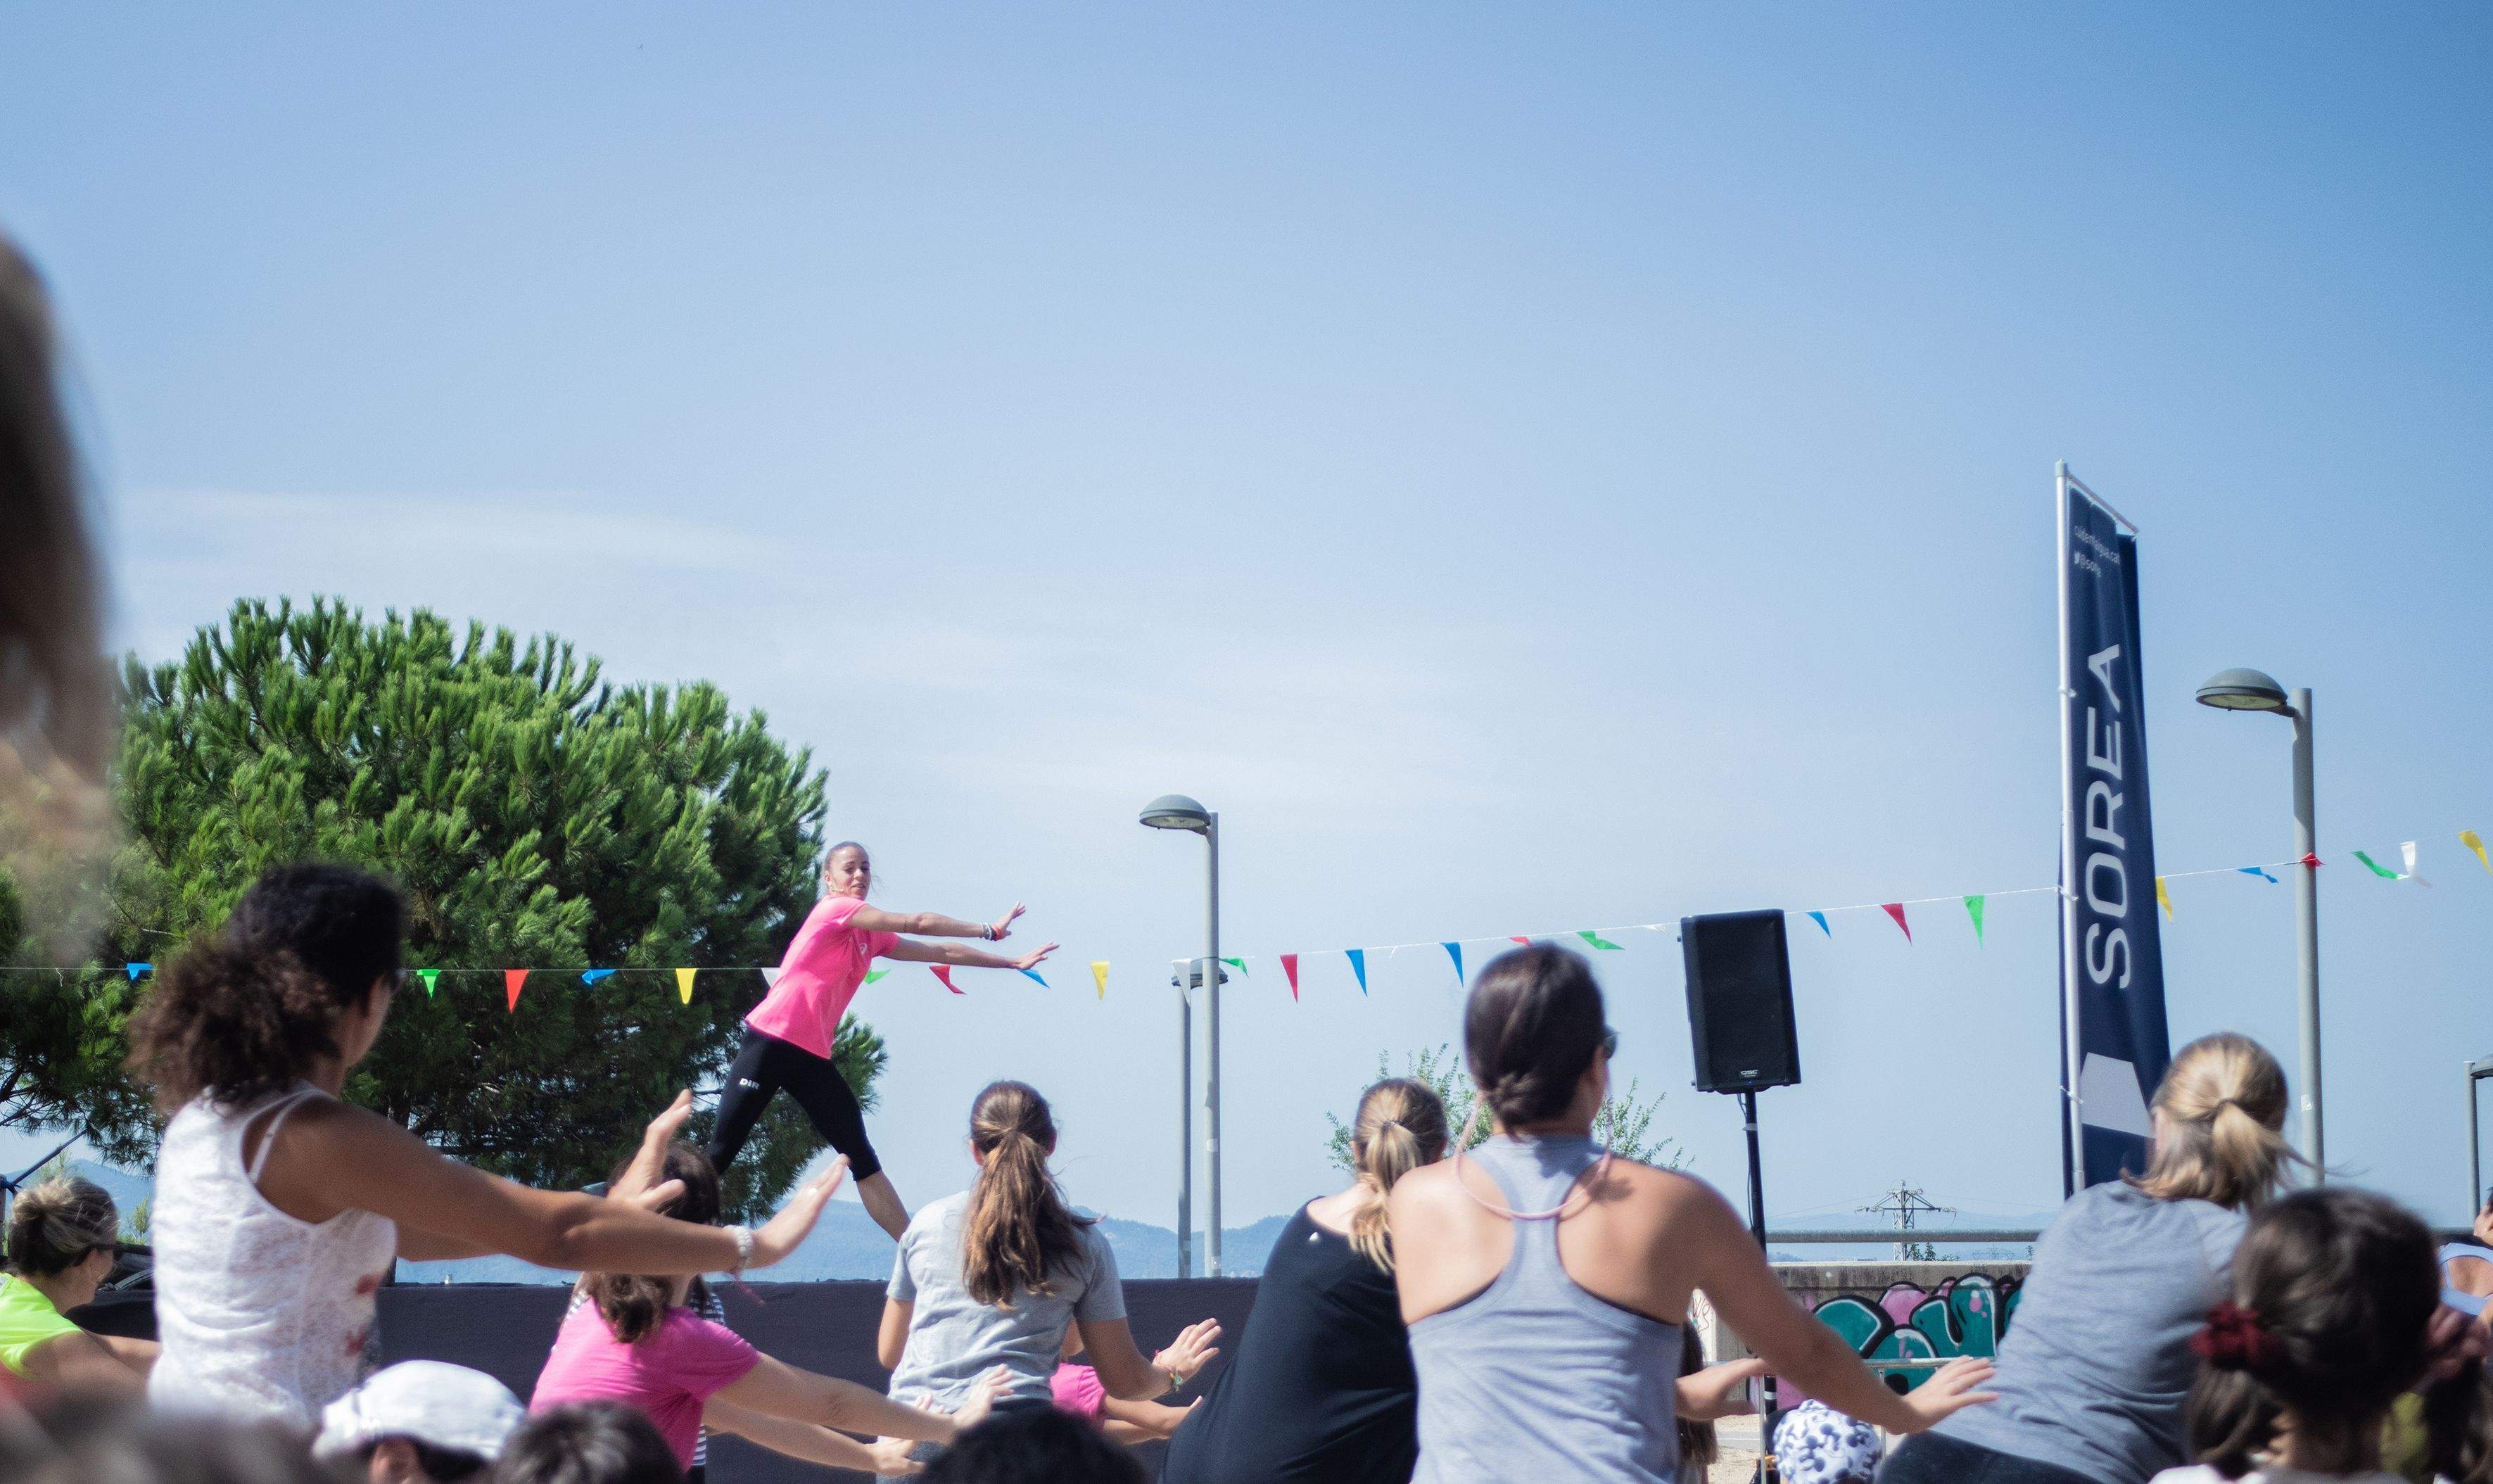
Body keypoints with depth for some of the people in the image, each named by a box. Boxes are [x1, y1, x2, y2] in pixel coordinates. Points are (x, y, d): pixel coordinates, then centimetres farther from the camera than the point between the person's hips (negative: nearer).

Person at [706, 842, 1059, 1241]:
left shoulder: (872, 937, 15)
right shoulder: (834, 909, -8)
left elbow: (941, 952, 19)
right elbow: (919, 924, -10)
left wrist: (1012, 962, 16)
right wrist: (989, 931, -2)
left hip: (813, 1057, 8)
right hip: (771, 1040, -8)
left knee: (863, 1160, 4)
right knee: (719, 1152, -10)